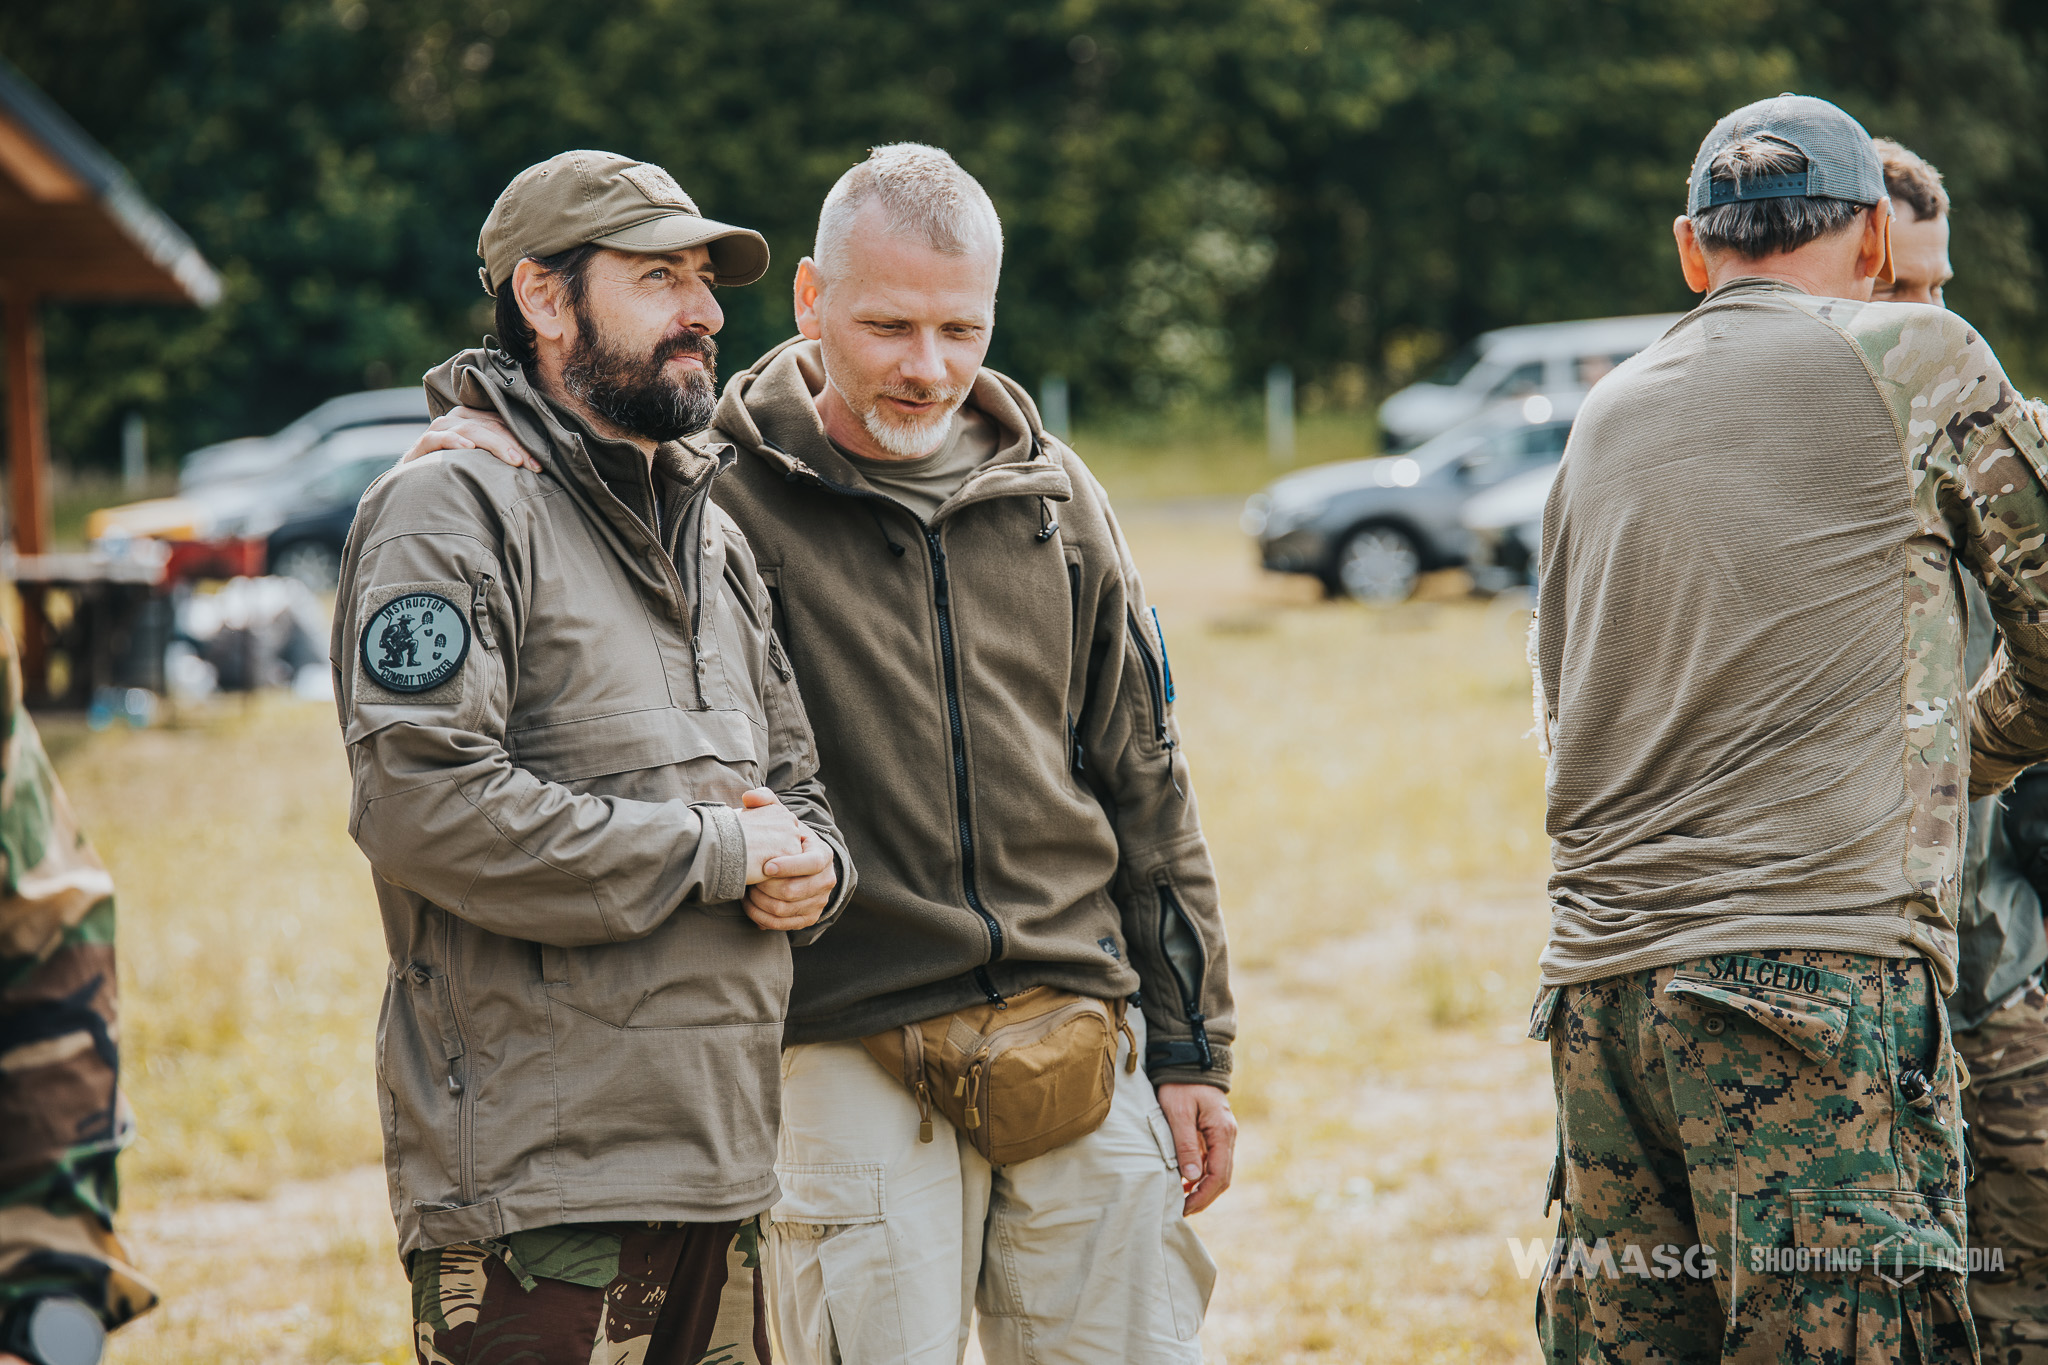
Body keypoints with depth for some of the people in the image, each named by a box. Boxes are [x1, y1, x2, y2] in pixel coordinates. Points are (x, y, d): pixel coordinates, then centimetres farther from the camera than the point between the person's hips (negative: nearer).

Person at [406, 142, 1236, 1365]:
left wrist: (1191, 1048, 12)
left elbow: (1145, 782, 14)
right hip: (852, 1066, -4)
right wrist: (502, 449, -18)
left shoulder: (1053, 498, 10)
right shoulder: (723, 493, -3)